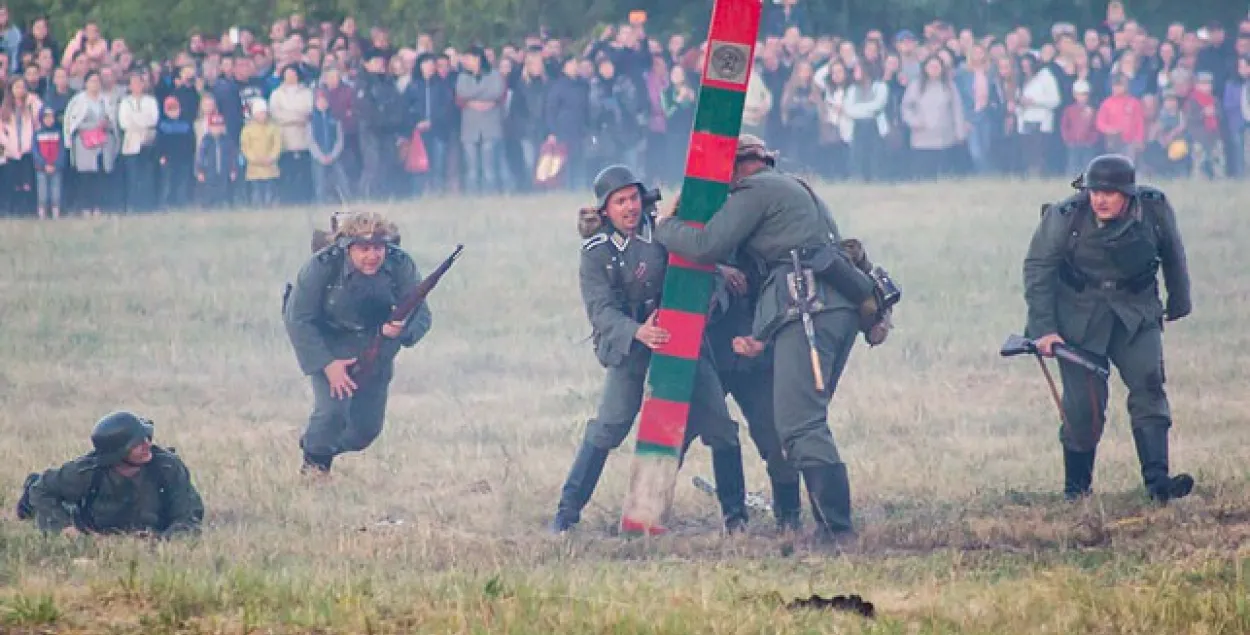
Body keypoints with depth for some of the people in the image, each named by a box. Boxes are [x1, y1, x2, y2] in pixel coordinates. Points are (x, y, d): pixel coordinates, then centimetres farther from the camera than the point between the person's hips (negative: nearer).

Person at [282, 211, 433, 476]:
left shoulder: (401, 266, -19)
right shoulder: (322, 267, -26)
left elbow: (422, 315, -14)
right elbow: (298, 320, -20)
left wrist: (402, 329, -39)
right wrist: (328, 364, -27)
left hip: (374, 348, 3)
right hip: (328, 345, -3)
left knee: (368, 426, 8)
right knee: (333, 409, -22)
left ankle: (328, 451, 40)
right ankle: (313, 463, 9)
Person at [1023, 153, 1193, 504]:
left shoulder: (1155, 209, -11)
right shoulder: (1064, 218, -18)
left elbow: (1173, 254, 8)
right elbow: (1037, 269, -8)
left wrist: (1179, 302, 21)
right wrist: (1044, 329, -13)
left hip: (1136, 313, 2)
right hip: (1079, 315, -2)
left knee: (1147, 383, -16)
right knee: (1083, 404, -5)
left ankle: (1157, 481, -19)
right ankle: (1076, 486, 15)